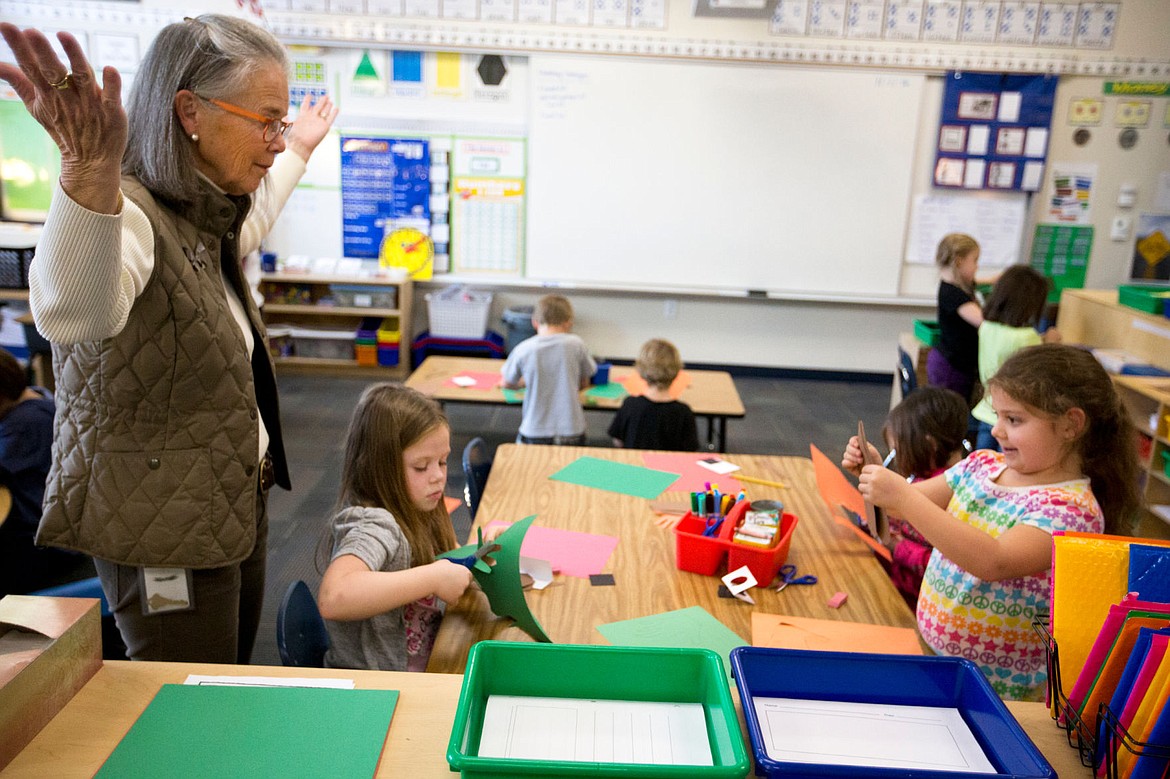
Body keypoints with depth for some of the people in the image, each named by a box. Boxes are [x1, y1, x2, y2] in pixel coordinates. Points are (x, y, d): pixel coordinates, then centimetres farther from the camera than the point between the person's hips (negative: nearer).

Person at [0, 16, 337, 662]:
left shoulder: (205, 219, 7)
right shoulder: (126, 215, -23)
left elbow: (248, 226, 33)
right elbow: (73, 314, -46)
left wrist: (299, 151, 42)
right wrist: (90, 173, -63)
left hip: (235, 507, 9)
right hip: (165, 535, -9)